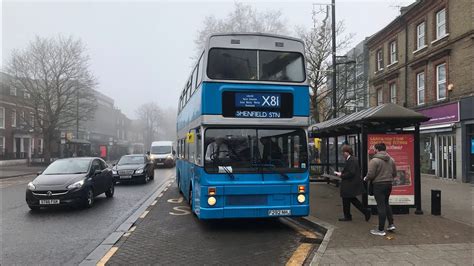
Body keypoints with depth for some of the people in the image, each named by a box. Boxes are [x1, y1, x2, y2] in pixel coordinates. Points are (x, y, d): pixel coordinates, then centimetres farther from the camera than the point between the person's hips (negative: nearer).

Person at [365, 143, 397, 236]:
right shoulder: (391, 160, 5)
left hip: (379, 185, -6)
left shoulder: (374, 160, -16)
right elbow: (394, 174, 11)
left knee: (381, 206, -2)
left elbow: (370, 175, -18)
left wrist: (366, 178, 3)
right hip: (389, 184, 7)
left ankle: (381, 230, 6)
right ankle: (391, 224, 23)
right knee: (386, 203, 23)